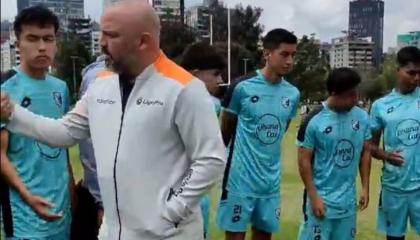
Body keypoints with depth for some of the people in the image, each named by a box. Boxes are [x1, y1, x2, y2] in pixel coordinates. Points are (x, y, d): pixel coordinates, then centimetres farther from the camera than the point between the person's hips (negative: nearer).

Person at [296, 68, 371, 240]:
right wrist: (314, 197, -11)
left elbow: (365, 153, 9)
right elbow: (304, 161, -10)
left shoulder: (362, 117, -1)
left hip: (348, 200, 4)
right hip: (321, 198, -4)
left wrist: (365, 188, 6)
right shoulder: (314, 120, -14)